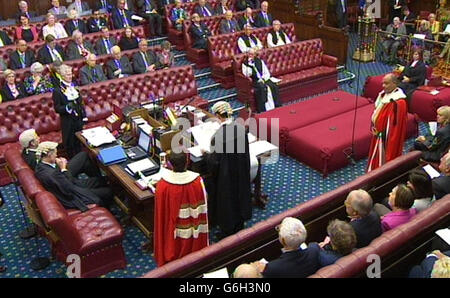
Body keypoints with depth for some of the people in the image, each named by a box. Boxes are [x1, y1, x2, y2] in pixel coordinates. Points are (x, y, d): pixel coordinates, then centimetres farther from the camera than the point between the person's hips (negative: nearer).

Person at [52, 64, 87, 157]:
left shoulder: (74, 87, 8)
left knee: (79, 143, 15)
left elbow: (81, 103, 13)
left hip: (78, 120, 5)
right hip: (68, 122, -5)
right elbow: (57, 108, -12)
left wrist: (84, 117, 7)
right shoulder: (57, 91, -11)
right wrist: (67, 107, -31)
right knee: (69, 144, 5)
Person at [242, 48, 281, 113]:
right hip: (254, 81, -3)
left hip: (264, 79, 3)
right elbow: (247, 75, -9)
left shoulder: (260, 61, 14)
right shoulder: (245, 63, 5)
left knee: (273, 86, -25)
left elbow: (267, 73, 11)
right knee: (261, 87, -35)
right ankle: (263, 110, -35)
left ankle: (277, 107, -22)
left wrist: (263, 78, -9)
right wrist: (249, 65, -16)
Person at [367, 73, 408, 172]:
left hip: (388, 136, -9)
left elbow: (396, 123, -23)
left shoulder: (398, 102, -25)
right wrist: (374, 127, 10)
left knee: (384, 160, 5)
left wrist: (378, 129, -19)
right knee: (377, 157, 22)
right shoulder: (383, 94, 2)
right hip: (379, 133, 9)